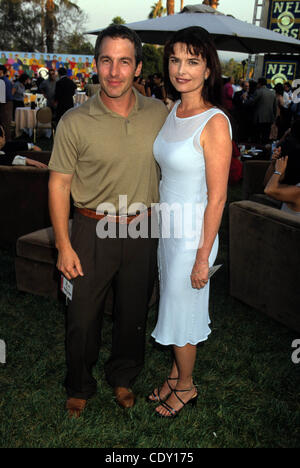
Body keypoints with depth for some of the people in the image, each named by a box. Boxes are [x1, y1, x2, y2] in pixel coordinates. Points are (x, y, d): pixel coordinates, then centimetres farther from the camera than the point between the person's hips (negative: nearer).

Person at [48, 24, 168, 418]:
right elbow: (59, 184, -6)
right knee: (83, 315, 10)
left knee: (134, 312, 17)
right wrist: (64, 246, -8)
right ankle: (80, 386, 36)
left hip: (143, 230, 3)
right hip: (93, 230, -2)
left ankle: (123, 377, 43)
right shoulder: (74, 122, -11)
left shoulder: (160, 114, -2)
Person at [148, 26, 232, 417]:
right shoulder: (174, 111, 4)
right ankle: (176, 372, 44)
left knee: (181, 312, 10)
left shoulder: (214, 123, -21)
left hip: (192, 235, -7)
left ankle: (186, 387, 35)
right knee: (172, 306, 21)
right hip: (168, 228, 7)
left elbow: (217, 197, -19)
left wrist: (203, 257, -17)